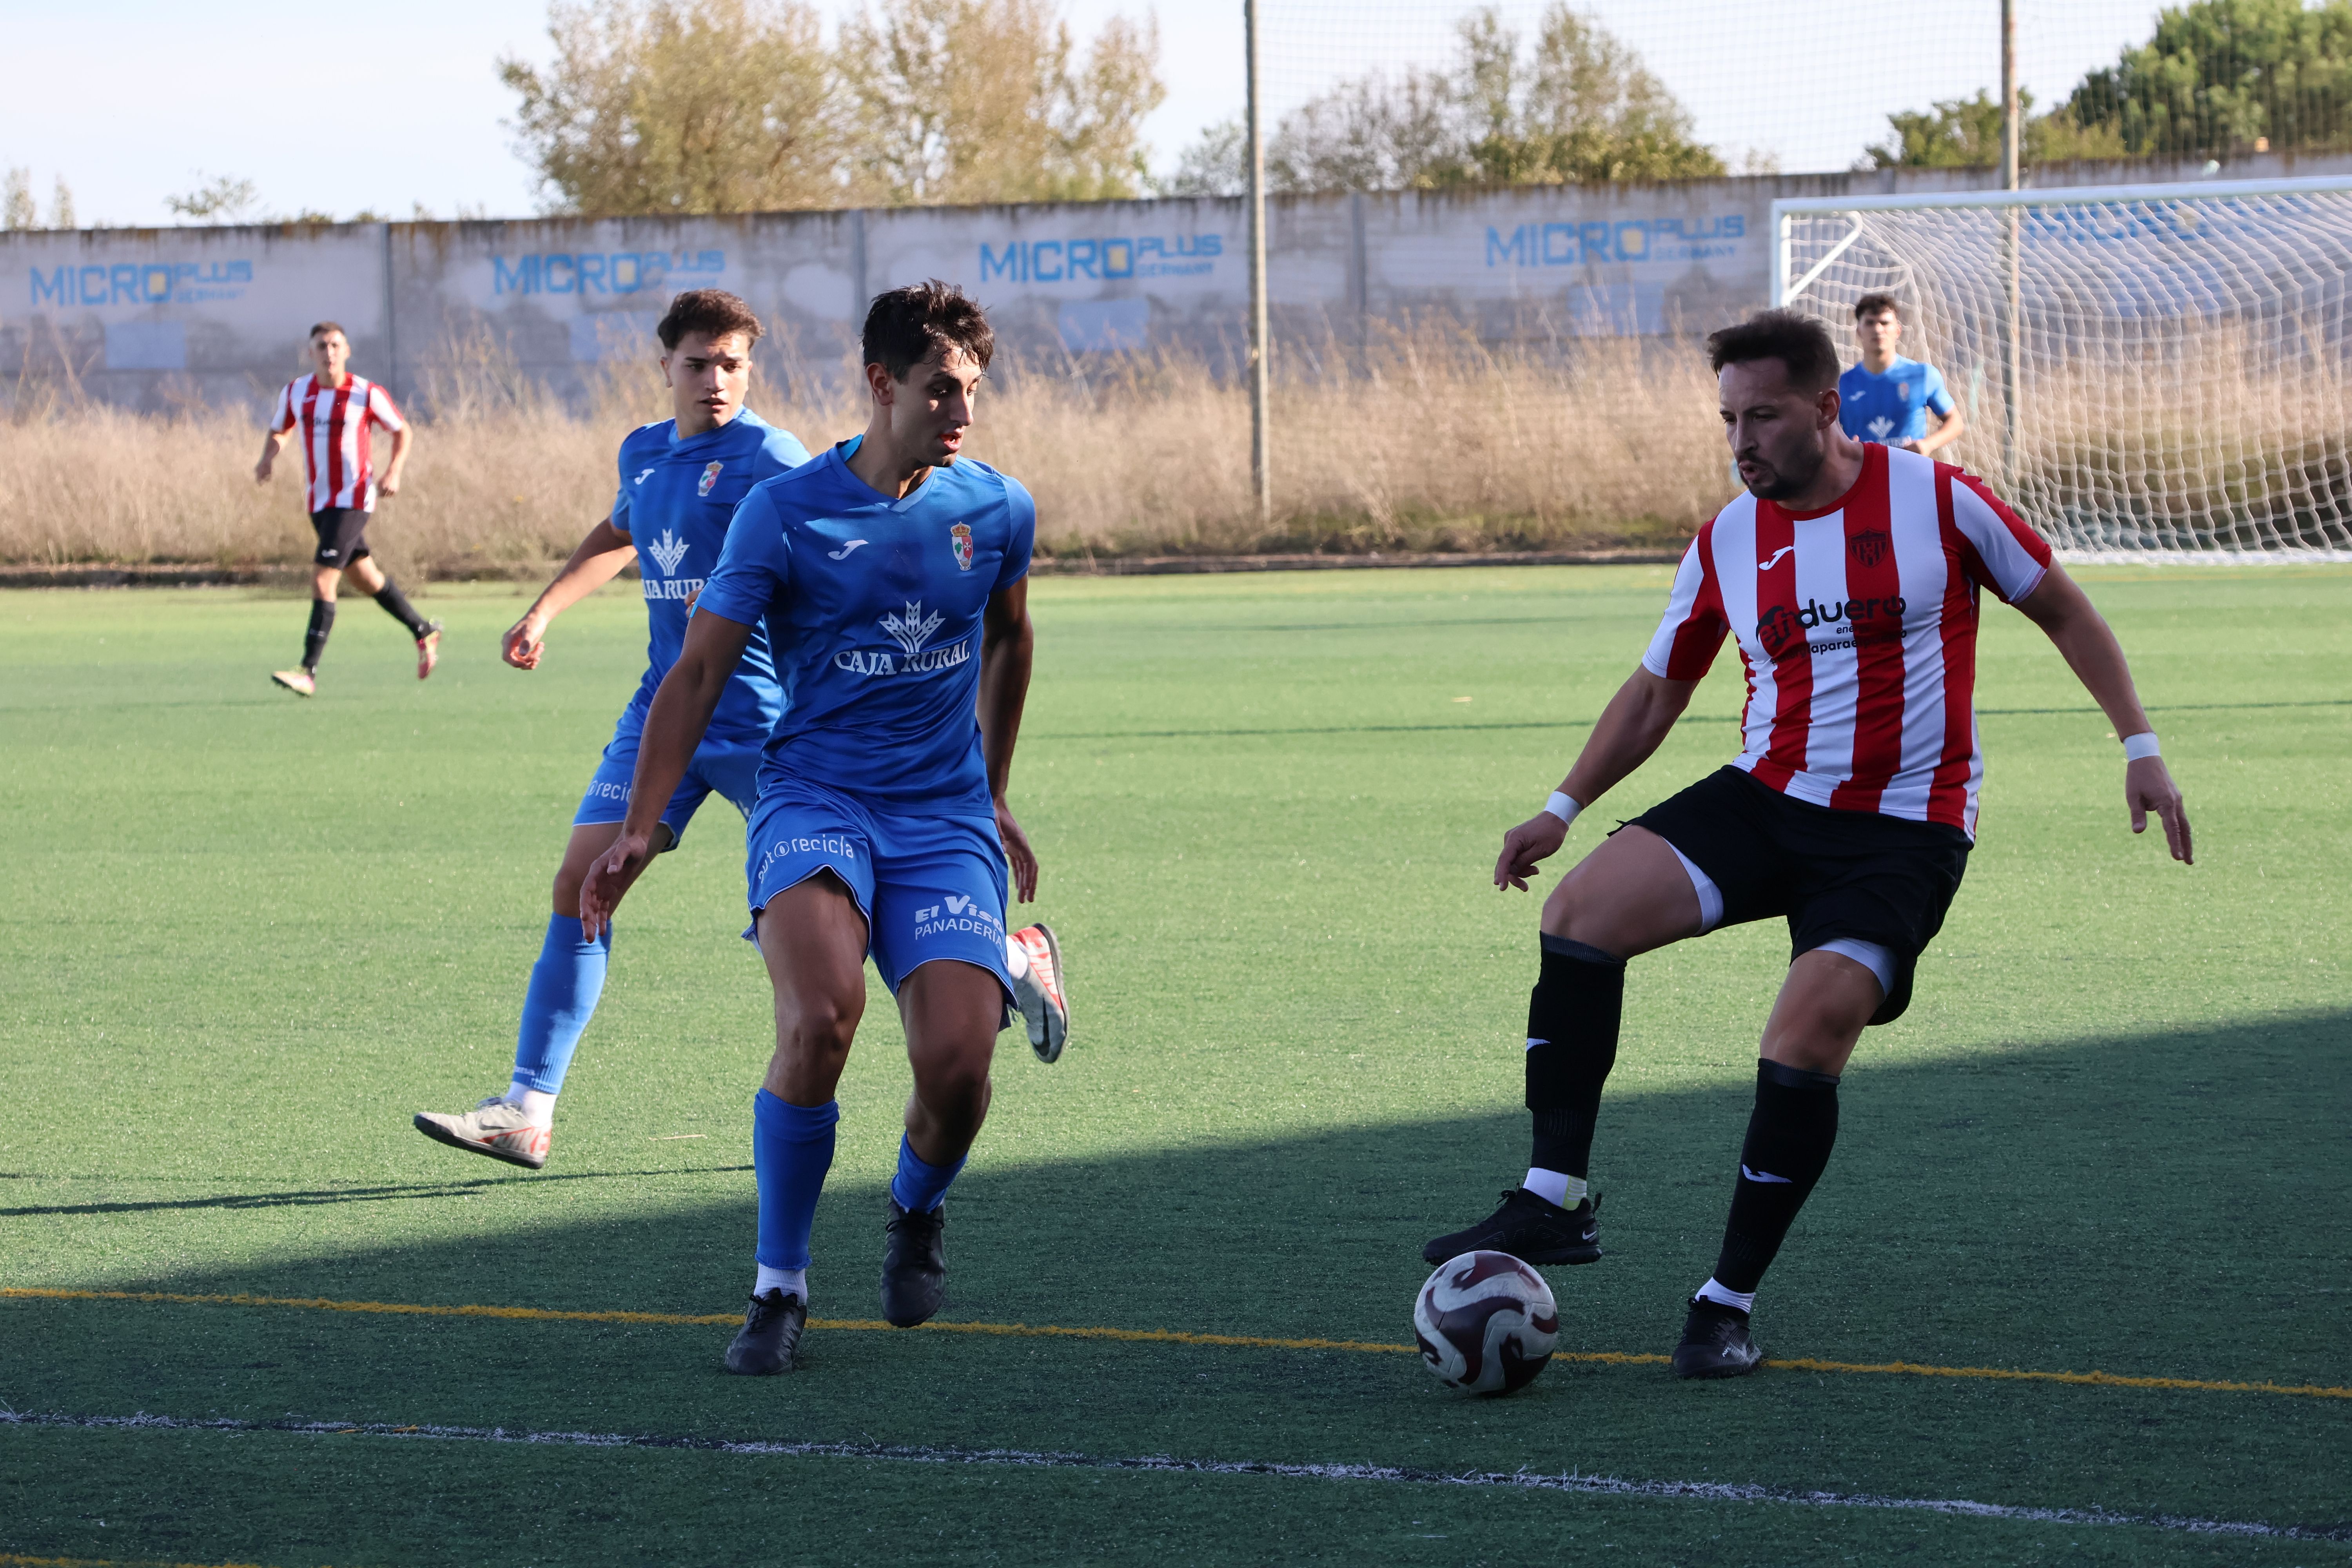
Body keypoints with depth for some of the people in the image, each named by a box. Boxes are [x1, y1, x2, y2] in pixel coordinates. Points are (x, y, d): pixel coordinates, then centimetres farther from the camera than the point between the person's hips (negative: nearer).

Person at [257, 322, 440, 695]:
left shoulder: (367, 394, -9)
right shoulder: (295, 392, 3)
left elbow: (403, 431, 4)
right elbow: (278, 431, 18)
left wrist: (393, 473, -11)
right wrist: (268, 458, -3)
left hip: (353, 499, -6)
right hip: (319, 502, 6)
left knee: (322, 579, -16)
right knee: (367, 578, 17)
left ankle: (308, 672, -17)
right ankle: (424, 631, 37)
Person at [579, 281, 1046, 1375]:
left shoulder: (998, 510, 5)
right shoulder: (786, 513, -5)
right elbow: (698, 670, -1)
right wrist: (639, 830, -9)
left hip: (946, 817, 3)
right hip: (814, 799, -2)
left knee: (958, 1059, -18)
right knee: (821, 1017, -31)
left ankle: (916, 1212, 19)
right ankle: (778, 1287, -13)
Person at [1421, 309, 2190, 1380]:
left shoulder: (1933, 498, -6)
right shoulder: (1727, 543, 5)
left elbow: (2064, 612, 4)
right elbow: (1657, 691, 18)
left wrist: (2139, 746, -3)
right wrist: (1564, 808, 10)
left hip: (1902, 829, -4)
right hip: (1763, 800, 4)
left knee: (1805, 1042, -22)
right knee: (1581, 911, -18)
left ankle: (1730, 1301, -7)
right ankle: (1555, 1202, -14)